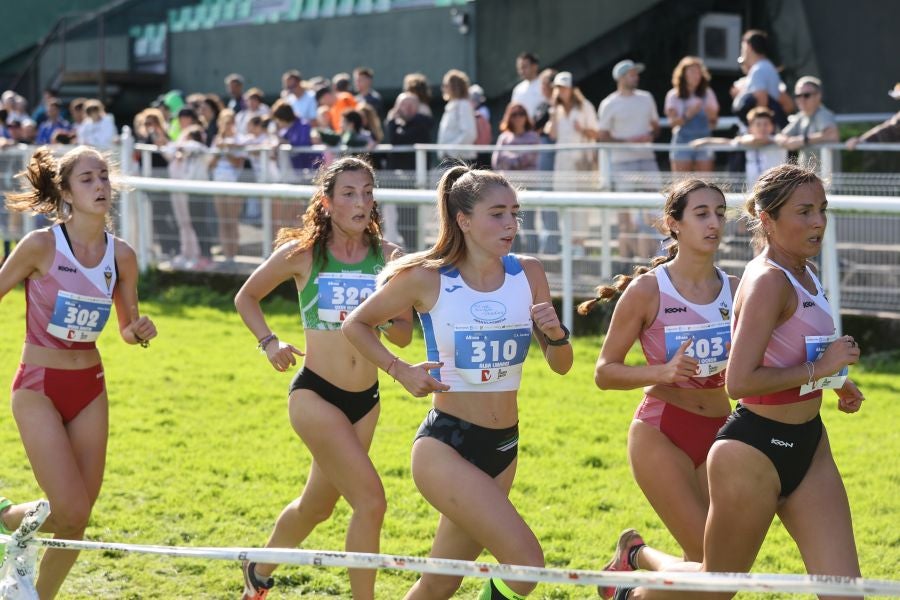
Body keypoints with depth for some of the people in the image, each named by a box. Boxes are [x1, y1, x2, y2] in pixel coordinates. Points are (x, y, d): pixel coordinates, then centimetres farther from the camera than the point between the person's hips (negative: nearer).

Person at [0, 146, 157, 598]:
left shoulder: (121, 255, -1)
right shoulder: (40, 245, -14)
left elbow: (127, 328, 11)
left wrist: (140, 331, -11)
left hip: (89, 388, 5)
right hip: (39, 388, -5)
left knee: (77, 517, 4)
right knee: (71, 510, -12)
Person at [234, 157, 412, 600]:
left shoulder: (388, 257, 0)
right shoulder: (302, 253, -7)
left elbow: (404, 334, 5)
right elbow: (246, 298, 7)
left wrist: (383, 320, -16)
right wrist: (268, 343, -7)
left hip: (365, 400, 5)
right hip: (315, 394, -5)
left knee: (317, 505, 21)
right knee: (370, 501, -19)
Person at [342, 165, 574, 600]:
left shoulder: (528, 274, 1)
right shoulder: (428, 279, -9)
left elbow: (561, 365, 8)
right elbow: (355, 325, 5)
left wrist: (555, 332, -13)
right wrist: (400, 370, -9)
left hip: (503, 449, 5)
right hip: (445, 445, -5)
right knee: (526, 563, -21)